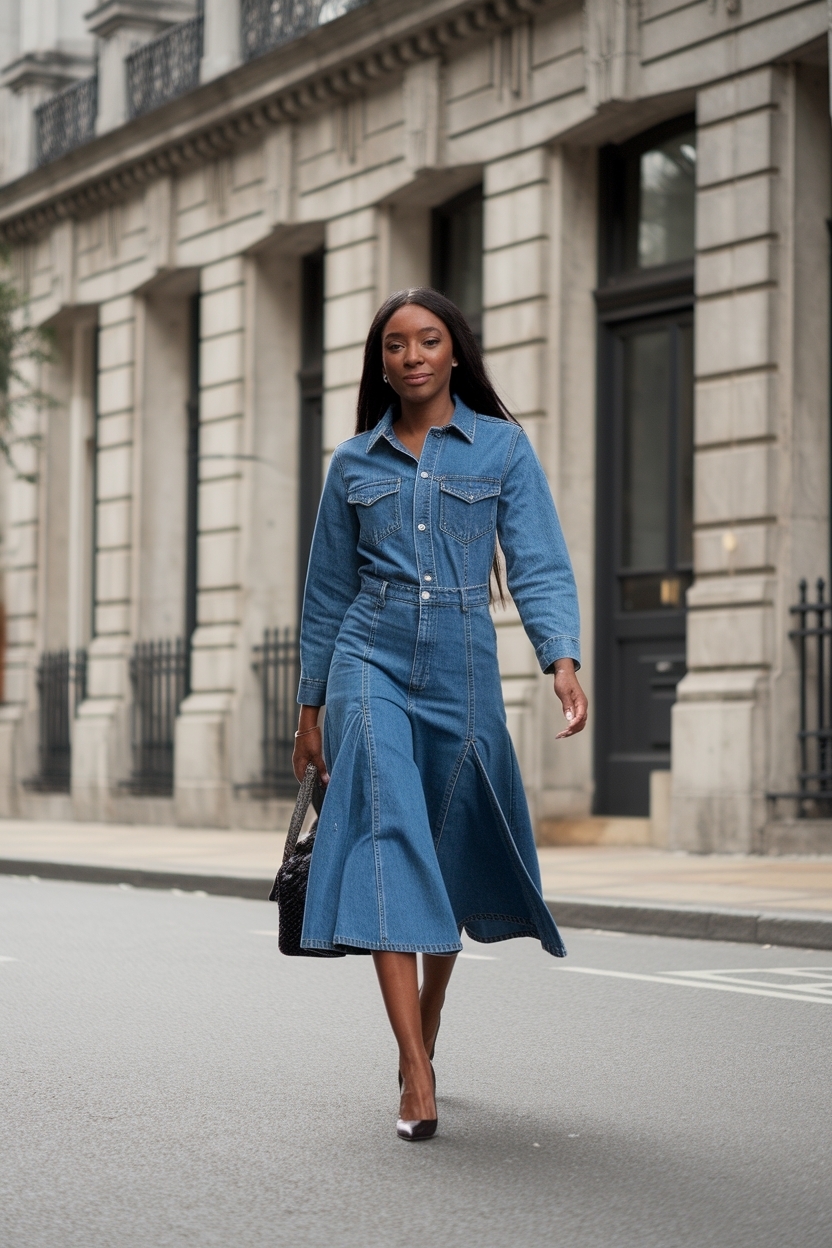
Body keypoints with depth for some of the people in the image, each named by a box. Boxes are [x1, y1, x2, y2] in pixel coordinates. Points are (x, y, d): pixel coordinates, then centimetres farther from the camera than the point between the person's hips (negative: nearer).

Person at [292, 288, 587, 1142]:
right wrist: (310, 705, 16)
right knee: (389, 839, -17)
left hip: (462, 669, 0)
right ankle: (416, 1079, -23)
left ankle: (424, 1038, 32)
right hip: (372, 661, 0)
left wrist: (562, 658, -19)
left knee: (451, 858, 8)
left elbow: (538, 565, -3)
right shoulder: (354, 463, 10)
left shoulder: (503, 447, 5)